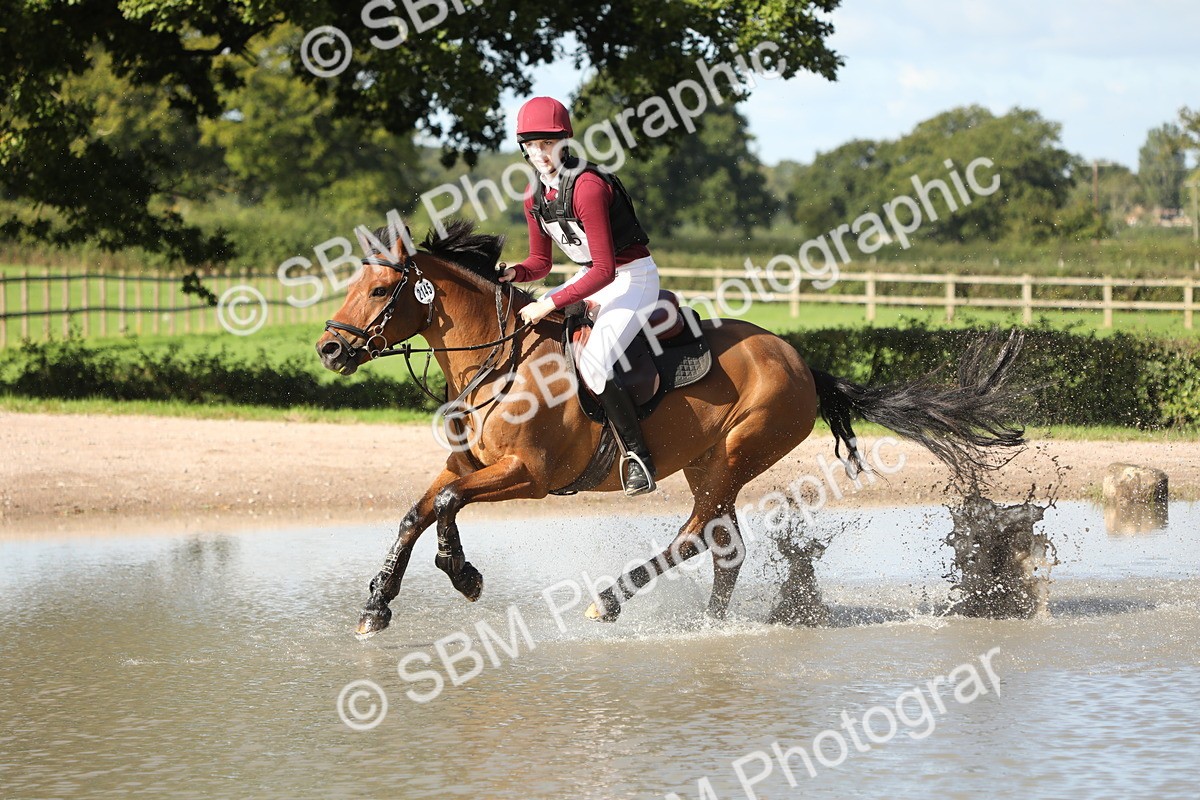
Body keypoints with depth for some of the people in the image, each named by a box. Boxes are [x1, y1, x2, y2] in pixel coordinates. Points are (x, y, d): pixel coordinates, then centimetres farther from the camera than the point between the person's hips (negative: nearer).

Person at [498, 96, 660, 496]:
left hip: (634, 277, -9)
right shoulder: (536, 196, 1)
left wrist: (551, 304, -30)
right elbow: (540, 262, 12)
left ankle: (640, 457, -16)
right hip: (591, 275, 9)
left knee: (593, 364, -28)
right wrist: (513, 273, -11)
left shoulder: (587, 188, -26)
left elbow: (604, 270, -29)